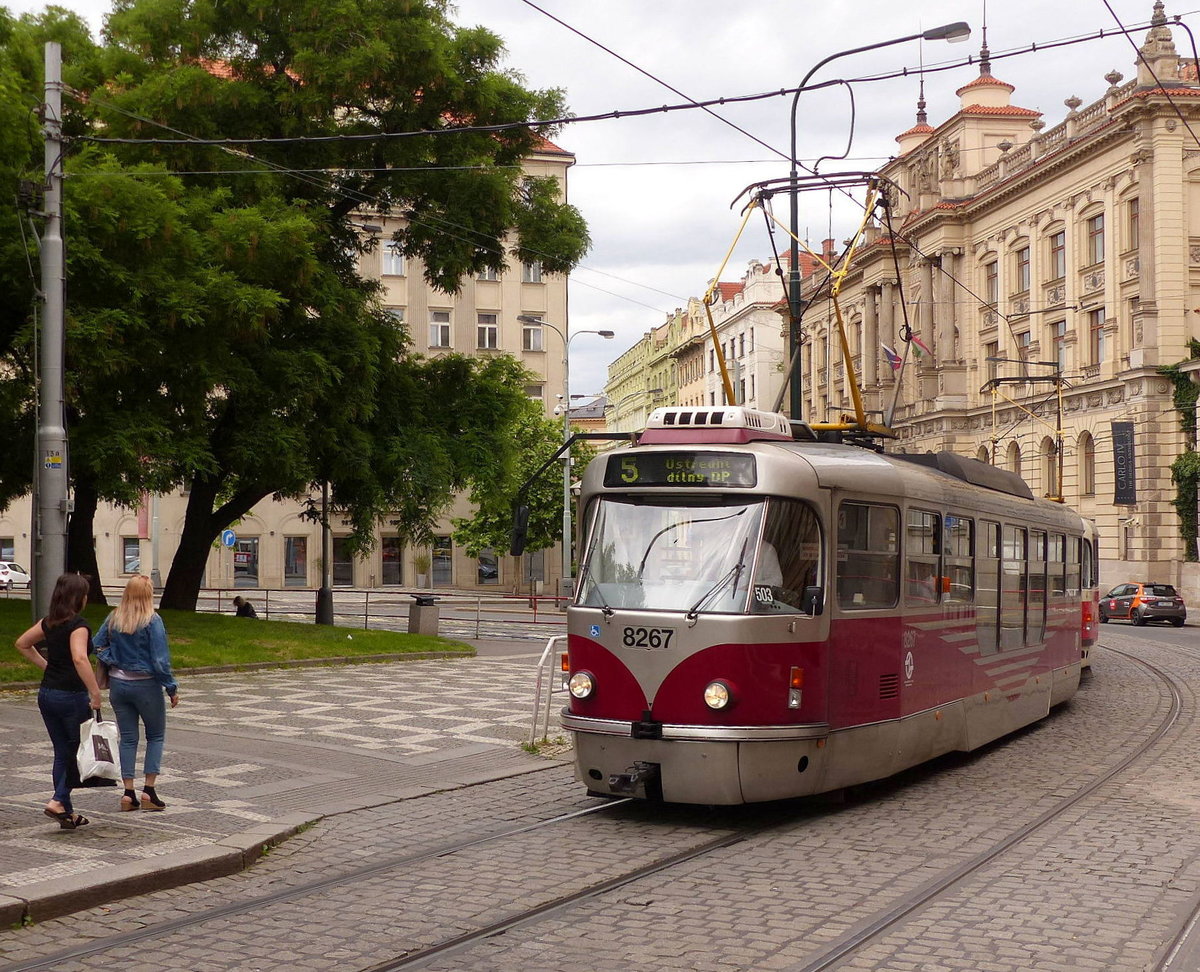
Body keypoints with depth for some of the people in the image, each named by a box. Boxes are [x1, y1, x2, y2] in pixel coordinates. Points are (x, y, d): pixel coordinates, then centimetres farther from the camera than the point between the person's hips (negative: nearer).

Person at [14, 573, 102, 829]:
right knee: (82, 750, 6)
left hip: (46, 694, 8)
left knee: (63, 752, 13)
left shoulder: (49, 622, 8)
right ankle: (59, 801, -5)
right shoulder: (78, 625, -16)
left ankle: (66, 812, 16)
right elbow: (79, 659, -31)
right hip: (71, 695, -8)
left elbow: (22, 644, 21)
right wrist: (95, 694, -28)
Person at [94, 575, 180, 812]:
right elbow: (160, 659, -14)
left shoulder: (113, 619, 0)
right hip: (146, 685, -4)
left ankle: (128, 793, 8)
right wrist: (172, 688, -7)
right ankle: (149, 791, 4)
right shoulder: (153, 621, -14)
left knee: (127, 738, 11)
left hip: (118, 684, 4)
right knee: (156, 736, 10)